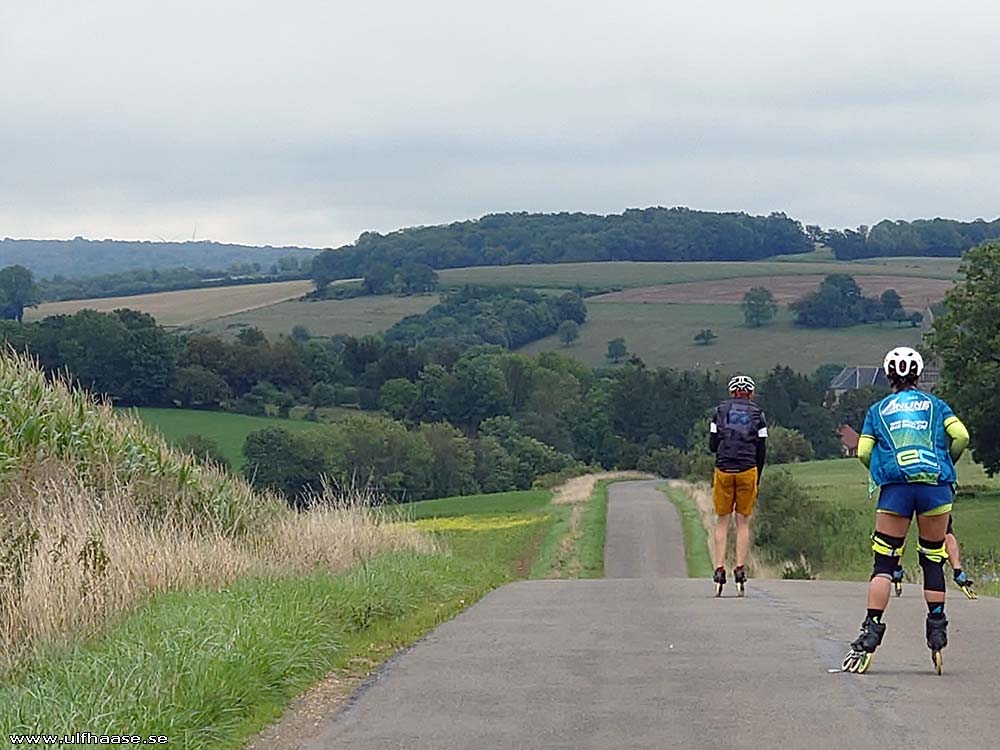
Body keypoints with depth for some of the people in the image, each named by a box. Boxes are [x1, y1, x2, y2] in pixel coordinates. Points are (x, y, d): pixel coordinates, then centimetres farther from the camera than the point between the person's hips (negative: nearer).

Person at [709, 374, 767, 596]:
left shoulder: (720, 411, 7)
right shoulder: (756, 414, 7)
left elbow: (712, 445, 4)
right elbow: (761, 450, 4)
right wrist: (757, 478, 13)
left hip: (723, 469, 0)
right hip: (747, 470, 0)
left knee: (722, 521, 8)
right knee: (743, 522, 7)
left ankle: (719, 569, -1)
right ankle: (740, 569, 0)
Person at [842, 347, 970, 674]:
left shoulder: (878, 410, 19)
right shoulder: (935, 405, 18)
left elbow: (863, 452, 8)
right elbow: (961, 436, 3)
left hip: (895, 488, 0)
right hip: (936, 487, 0)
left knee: (883, 564, 0)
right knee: (933, 559, 11)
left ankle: (870, 635, -10)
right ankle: (937, 633, 11)